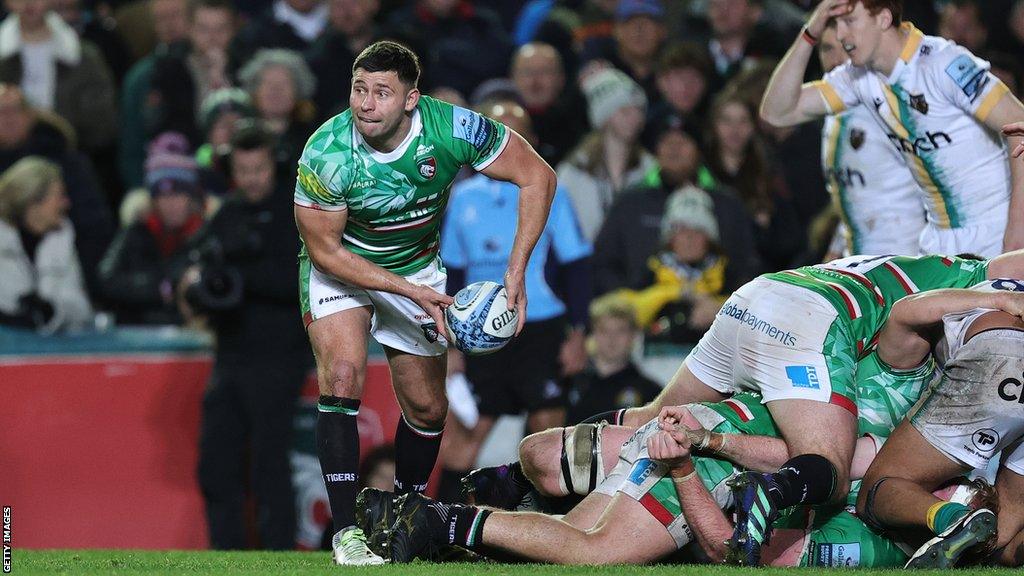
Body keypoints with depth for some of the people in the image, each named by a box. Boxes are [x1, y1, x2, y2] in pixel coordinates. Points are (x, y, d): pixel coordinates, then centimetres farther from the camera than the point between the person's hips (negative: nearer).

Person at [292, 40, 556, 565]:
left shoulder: (453, 129, -29)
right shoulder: (326, 155, -32)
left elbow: (537, 177, -17)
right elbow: (325, 250, -21)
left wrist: (516, 273, -24)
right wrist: (413, 290, -27)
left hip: (418, 264, 3)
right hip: (340, 267, -3)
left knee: (427, 408, 8)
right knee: (342, 374, -25)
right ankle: (346, 530, -22)